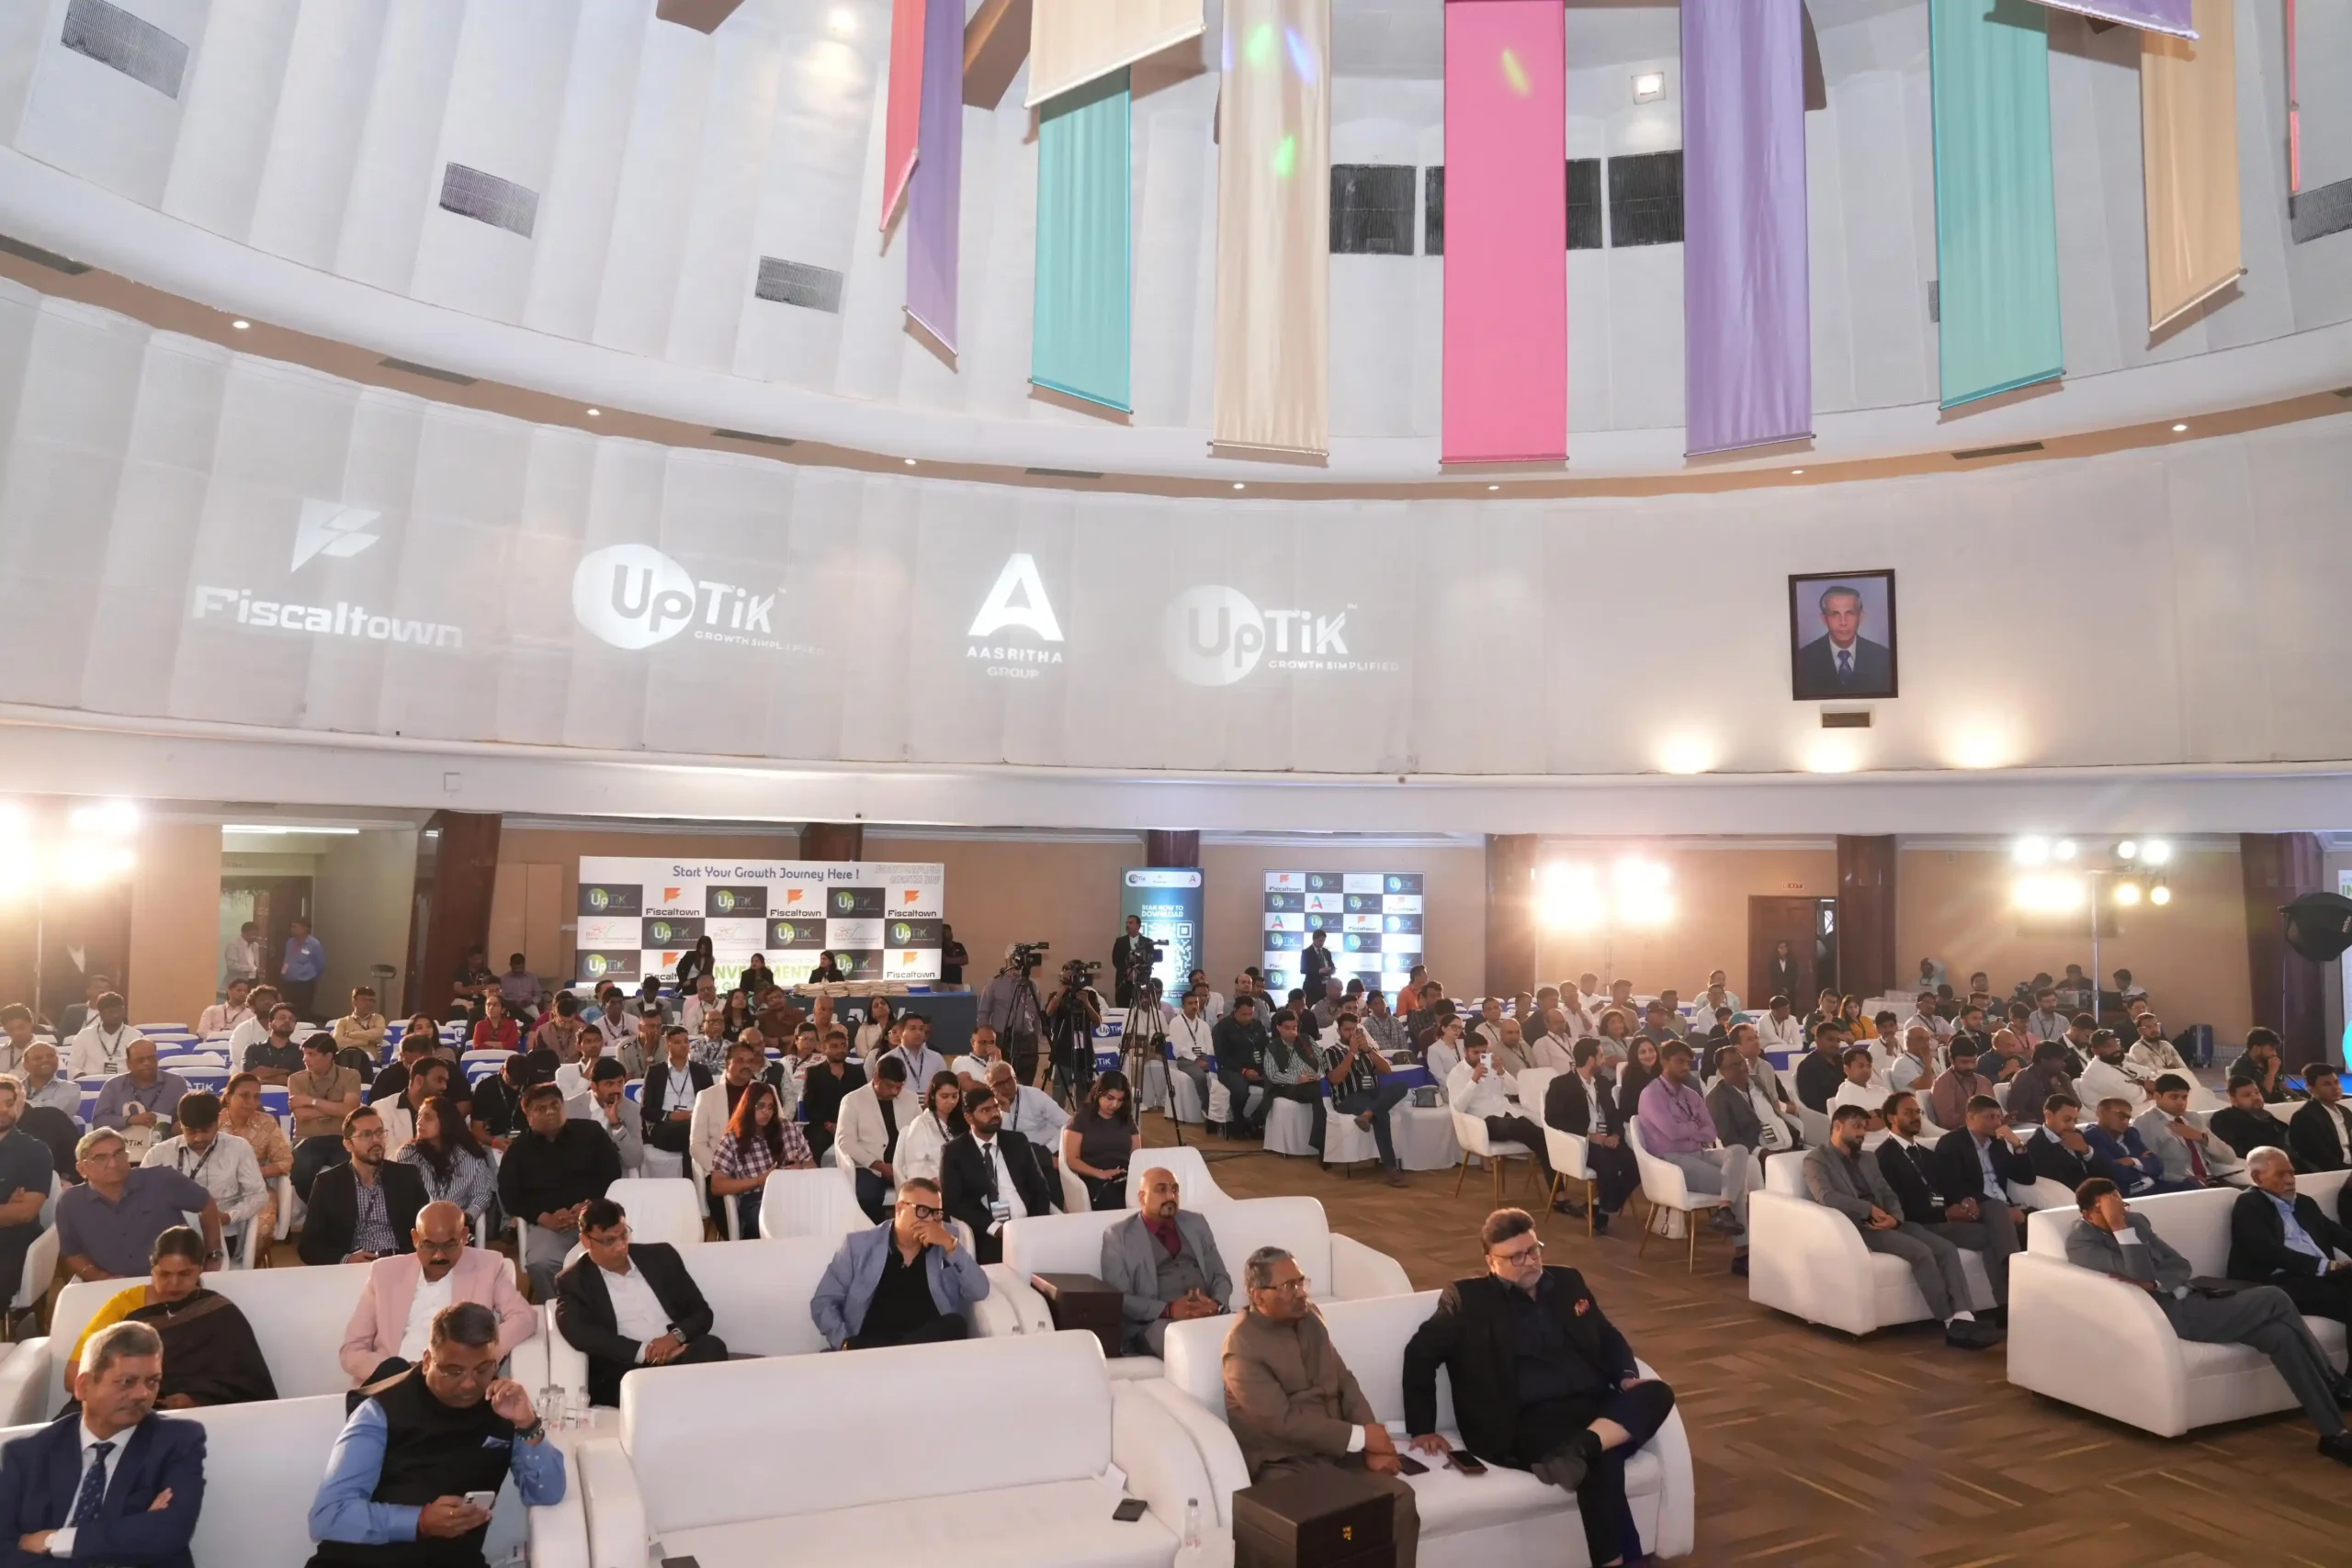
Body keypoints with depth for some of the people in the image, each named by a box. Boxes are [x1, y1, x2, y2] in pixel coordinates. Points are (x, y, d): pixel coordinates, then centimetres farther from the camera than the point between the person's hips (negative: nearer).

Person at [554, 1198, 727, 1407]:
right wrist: (644, 1352, -18)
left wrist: (676, 1336, -9)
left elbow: (702, 1312, 14)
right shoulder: (574, 1281, 9)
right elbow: (579, 1334, -10)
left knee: (711, 1347, -31)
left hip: (680, 1355, 3)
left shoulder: (661, 1256, 16)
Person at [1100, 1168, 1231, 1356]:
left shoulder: (1196, 1224, 18)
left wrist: (1216, 1303, -6)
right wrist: (1168, 1310, -16)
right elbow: (1118, 1299, -4)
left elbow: (1221, 1276, 17)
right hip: (1155, 1322, -5)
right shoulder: (1118, 1235, 4)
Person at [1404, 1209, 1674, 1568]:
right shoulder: (1468, 1298, 2)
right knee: (1602, 1462, -33)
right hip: (1530, 1421, -5)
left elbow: (1609, 1337, 27)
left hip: (1595, 1405, 6)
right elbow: (1420, 1354, 0)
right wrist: (1422, 1429, -5)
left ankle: (1576, 1450, -39)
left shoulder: (1568, 1282, 19)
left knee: (1656, 1394, -24)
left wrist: (1626, 1375, 5)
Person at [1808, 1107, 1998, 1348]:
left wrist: (1895, 1217, -6)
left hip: (1889, 1222, 7)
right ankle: (1952, 1324, -21)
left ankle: (1963, 1318, -27)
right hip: (1858, 1226, -7)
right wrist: (1869, 1209, -17)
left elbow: (1888, 1194, 16)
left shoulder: (1868, 1159, 25)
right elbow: (1826, 1197, -15)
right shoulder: (1816, 1159, 1)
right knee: (1920, 1251, -27)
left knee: (1946, 1247, -17)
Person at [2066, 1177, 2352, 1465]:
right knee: (2274, 1299, -12)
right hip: (2171, 1315, -7)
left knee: (2279, 1334, -12)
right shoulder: (2081, 1242, -16)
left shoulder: (2134, 1220, 9)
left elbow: (2181, 1265, 5)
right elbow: (2142, 1276, -23)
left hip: (2190, 1301, 7)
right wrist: (2120, 1228, -27)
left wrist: (2153, 1283, -15)